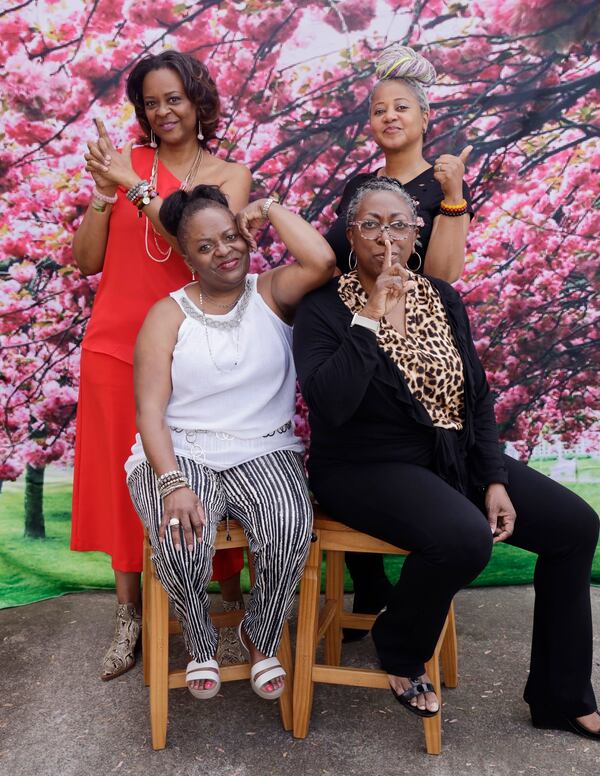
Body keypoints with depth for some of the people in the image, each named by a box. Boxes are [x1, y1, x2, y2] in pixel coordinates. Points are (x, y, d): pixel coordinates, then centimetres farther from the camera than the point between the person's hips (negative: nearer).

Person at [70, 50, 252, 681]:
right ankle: (129, 612, 20)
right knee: (123, 474, 6)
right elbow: (86, 260, 3)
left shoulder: (229, 175, 5)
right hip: (117, 342, 1)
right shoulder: (125, 162, 5)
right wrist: (103, 196, -11)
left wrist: (135, 186, -18)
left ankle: (229, 586, 24)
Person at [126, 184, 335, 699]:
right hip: (180, 453, 0)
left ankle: (262, 637, 2)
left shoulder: (271, 293, 7)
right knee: (182, 538, -31)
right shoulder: (169, 314, 4)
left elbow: (322, 262, -17)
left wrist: (269, 208, -2)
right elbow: (150, 411, -5)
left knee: (291, 527, -30)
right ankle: (200, 643, 3)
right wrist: (173, 484, -22)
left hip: (264, 451, 1)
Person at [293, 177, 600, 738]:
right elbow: (329, 404, -25)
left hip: (458, 459, 7)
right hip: (368, 469, -6)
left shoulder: (443, 298, 8)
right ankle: (399, 650, 1)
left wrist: (495, 480, -1)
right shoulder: (323, 309, -8)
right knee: (465, 538, -33)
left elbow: (477, 398, 9)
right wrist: (372, 316, -24)